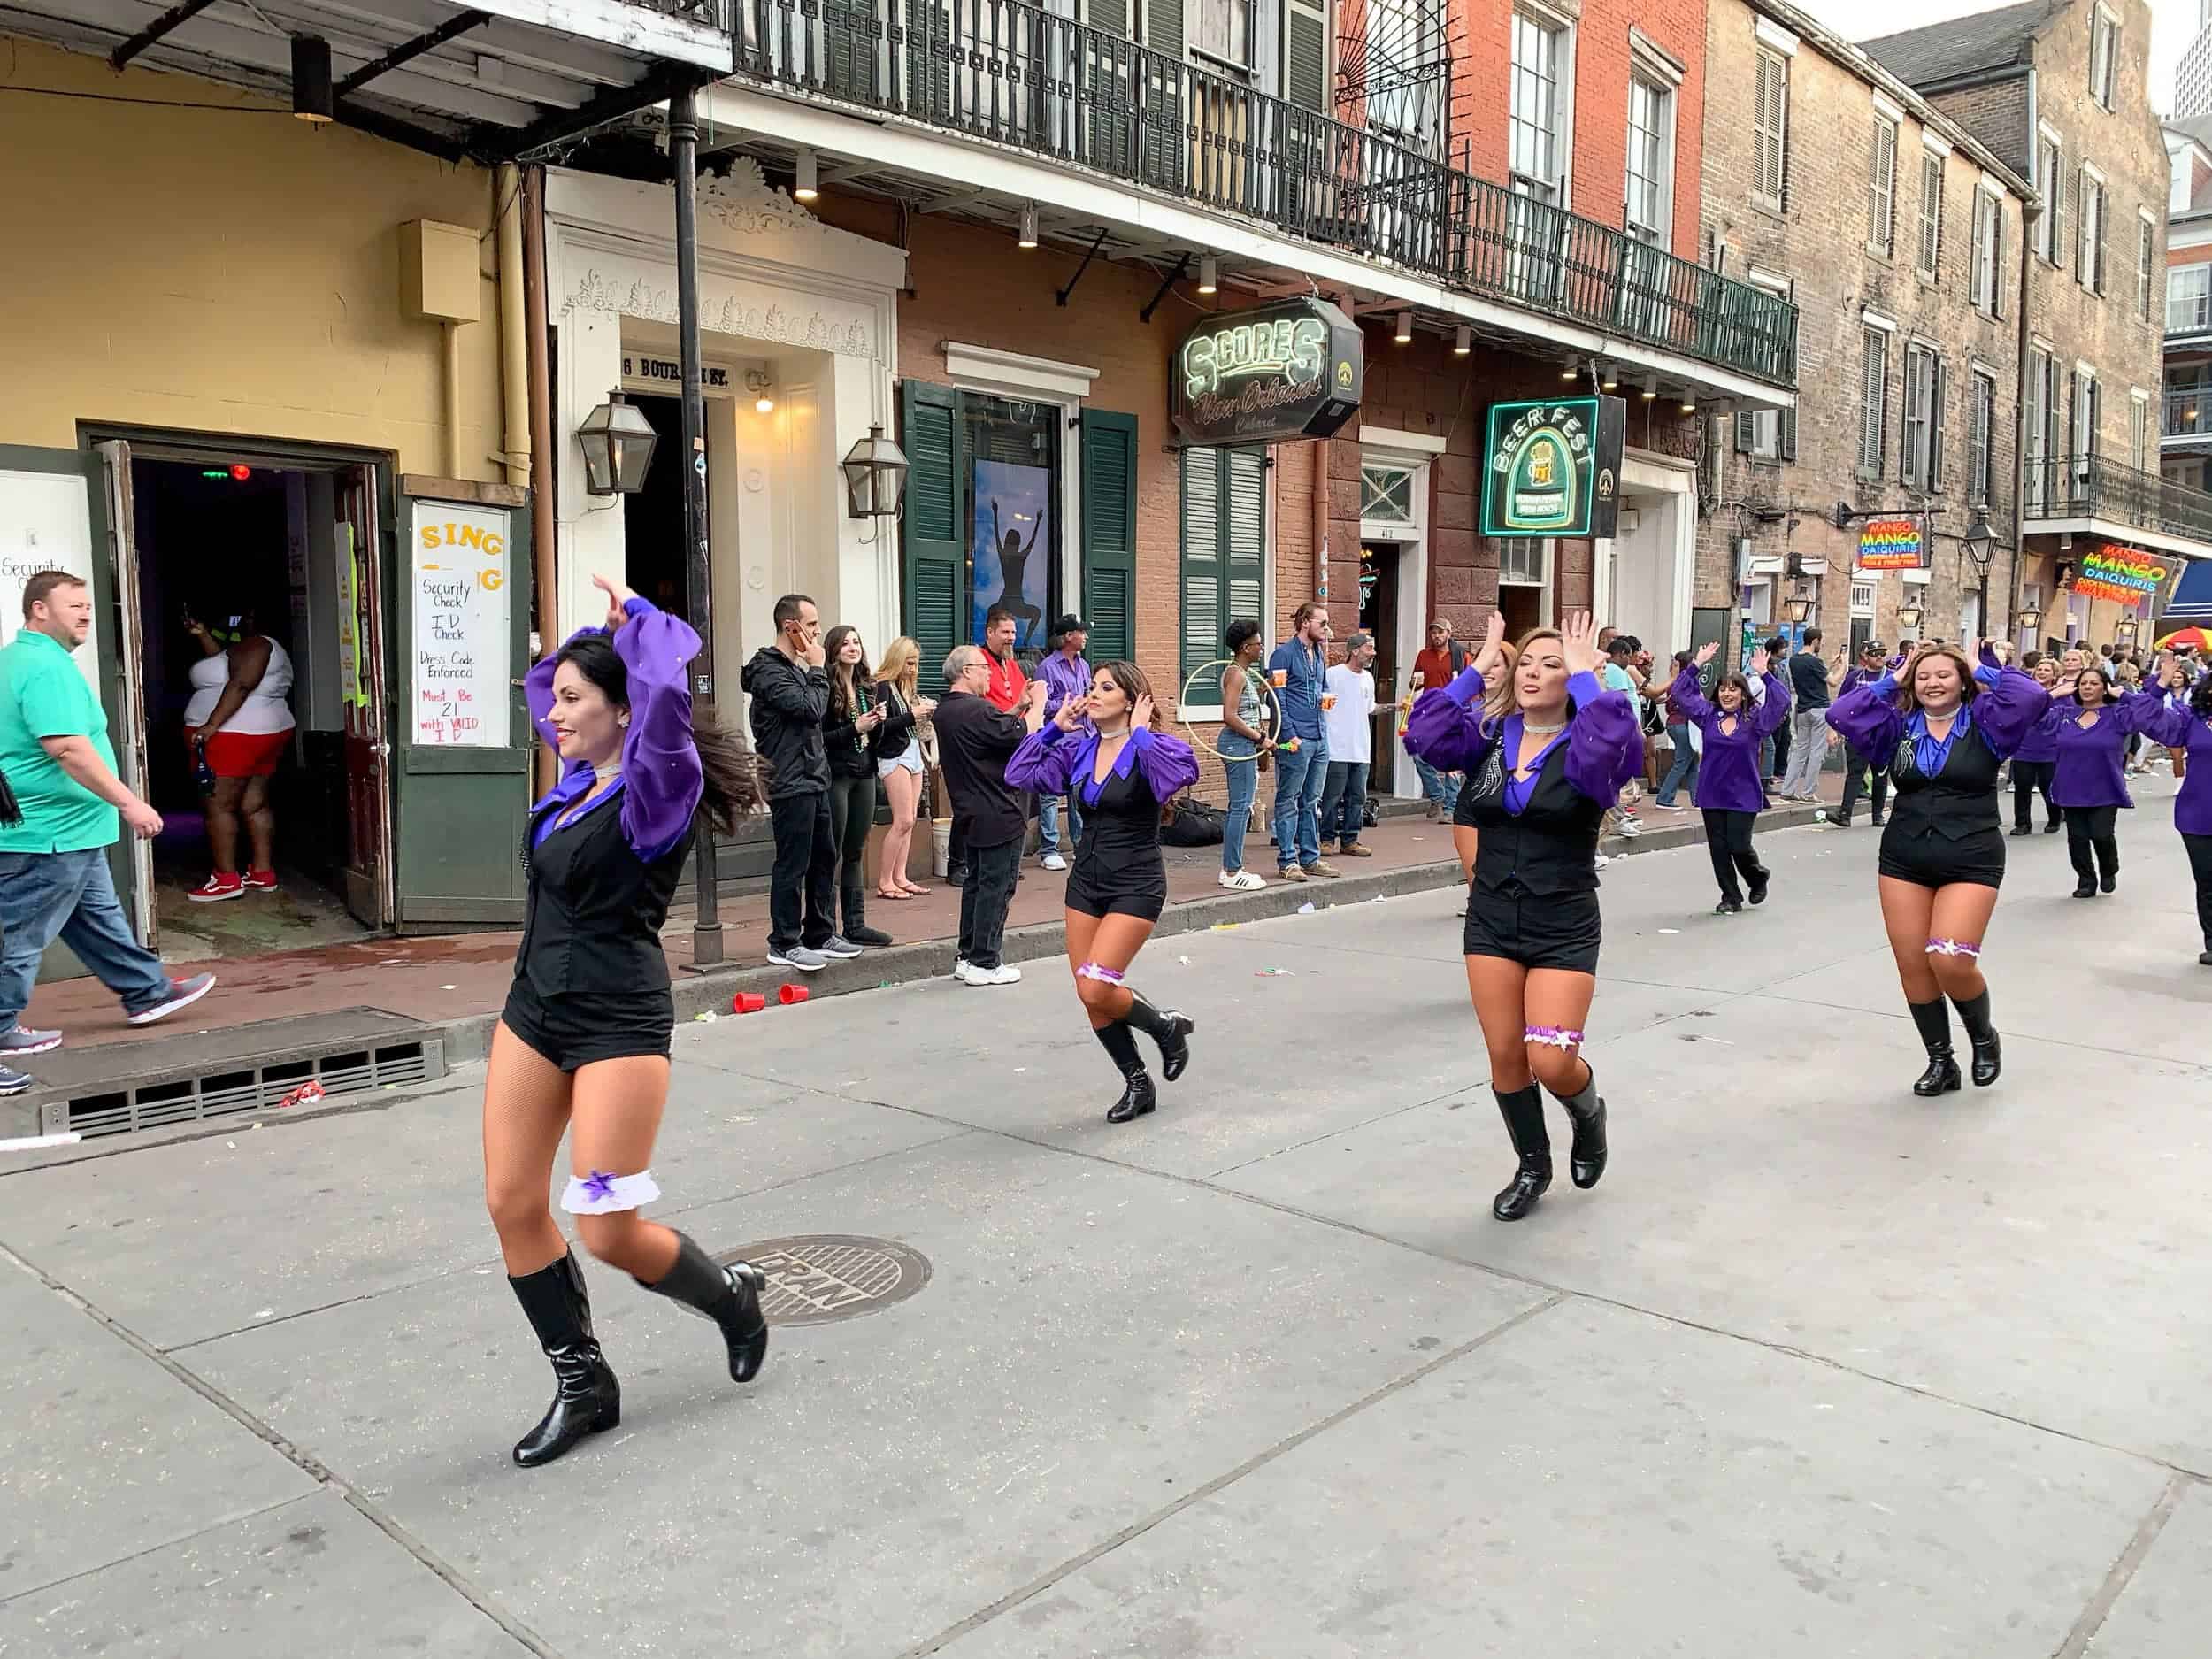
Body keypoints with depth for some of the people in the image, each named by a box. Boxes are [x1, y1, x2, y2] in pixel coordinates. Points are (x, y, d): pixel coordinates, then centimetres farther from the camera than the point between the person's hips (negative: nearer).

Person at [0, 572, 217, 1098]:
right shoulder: (47, 667, -20)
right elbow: (69, 749, -30)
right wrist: (129, 803, -26)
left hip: (67, 834, 11)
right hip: (50, 833, -11)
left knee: (98, 918, 21)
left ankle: (147, 993, 34)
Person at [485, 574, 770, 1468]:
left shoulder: (657, 789, -16)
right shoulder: (581, 775, 6)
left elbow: (664, 689, -36)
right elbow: (537, 686, 24)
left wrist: (634, 615, -18)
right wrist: (597, 631, 9)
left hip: (619, 1024, -8)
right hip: (534, 1010, 8)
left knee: (609, 1233, -5)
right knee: (512, 1206, 7)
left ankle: (732, 1296, 26)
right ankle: (583, 1385, 23)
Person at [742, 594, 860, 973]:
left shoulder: (794, 668, 19)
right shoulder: (768, 671, -13)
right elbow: (811, 709, -22)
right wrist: (817, 669, -10)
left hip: (813, 779, 10)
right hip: (790, 784, -10)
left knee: (824, 858, 13)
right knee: (792, 864, -5)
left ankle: (821, 935, 23)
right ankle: (784, 944, 4)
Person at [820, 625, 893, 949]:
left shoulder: (867, 688, 13)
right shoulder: (825, 688, -10)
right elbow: (818, 737, -14)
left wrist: (879, 722, -1)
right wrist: (854, 729, -19)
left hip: (864, 775, 7)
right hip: (835, 776, -7)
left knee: (855, 853, 11)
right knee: (832, 854, -3)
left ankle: (856, 925, 17)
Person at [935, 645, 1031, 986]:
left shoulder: (946, 711, 9)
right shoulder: (976, 710, -22)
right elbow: (1023, 735, -22)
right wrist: (1038, 703, -8)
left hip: (970, 814, 10)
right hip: (999, 817, -10)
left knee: (976, 883, 17)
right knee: (996, 887, -1)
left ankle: (967, 957, 23)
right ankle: (984, 963, 3)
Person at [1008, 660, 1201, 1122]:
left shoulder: (1149, 748, -12)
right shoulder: (1079, 748, 5)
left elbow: (1184, 770, -34)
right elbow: (1021, 774, 4)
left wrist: (1140, 732, -23)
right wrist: (1051, 726, 1)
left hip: (1136, 884, -7)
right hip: (1086, 880, 7)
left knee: (1097, 989, -16)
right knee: (1091, 997, 6)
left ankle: (1167, 1026, 13)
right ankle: (1137, 1083, 25)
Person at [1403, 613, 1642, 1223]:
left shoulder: (1586, 746, -8)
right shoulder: (1489, 737, 4)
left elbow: (1615, 738, -32)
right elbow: (1425, 736, -12)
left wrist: (1585, 674, -20)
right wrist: (1477, 670, -10)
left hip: (1564, 929, -4)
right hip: (1492, 921, 4)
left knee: (1551, 1060, -11)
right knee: (1505, 1056, 8)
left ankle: (1589, 1113, 26)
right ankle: (1533, 1166, 31)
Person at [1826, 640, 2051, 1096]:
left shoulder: (1983, 722, 0)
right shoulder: (1899, 726, 7)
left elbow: (2033, 698, -16)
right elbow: (1841, 714, -3)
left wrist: (1984, 670, -3)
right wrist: (1891, 680, 3)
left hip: (1971, 863, -4)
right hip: (1904, 861, 4)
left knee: (1951, 960, -16)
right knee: (1912, 965, 3)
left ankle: (1984, 1037, 15)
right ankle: (1940, 1061, 20)